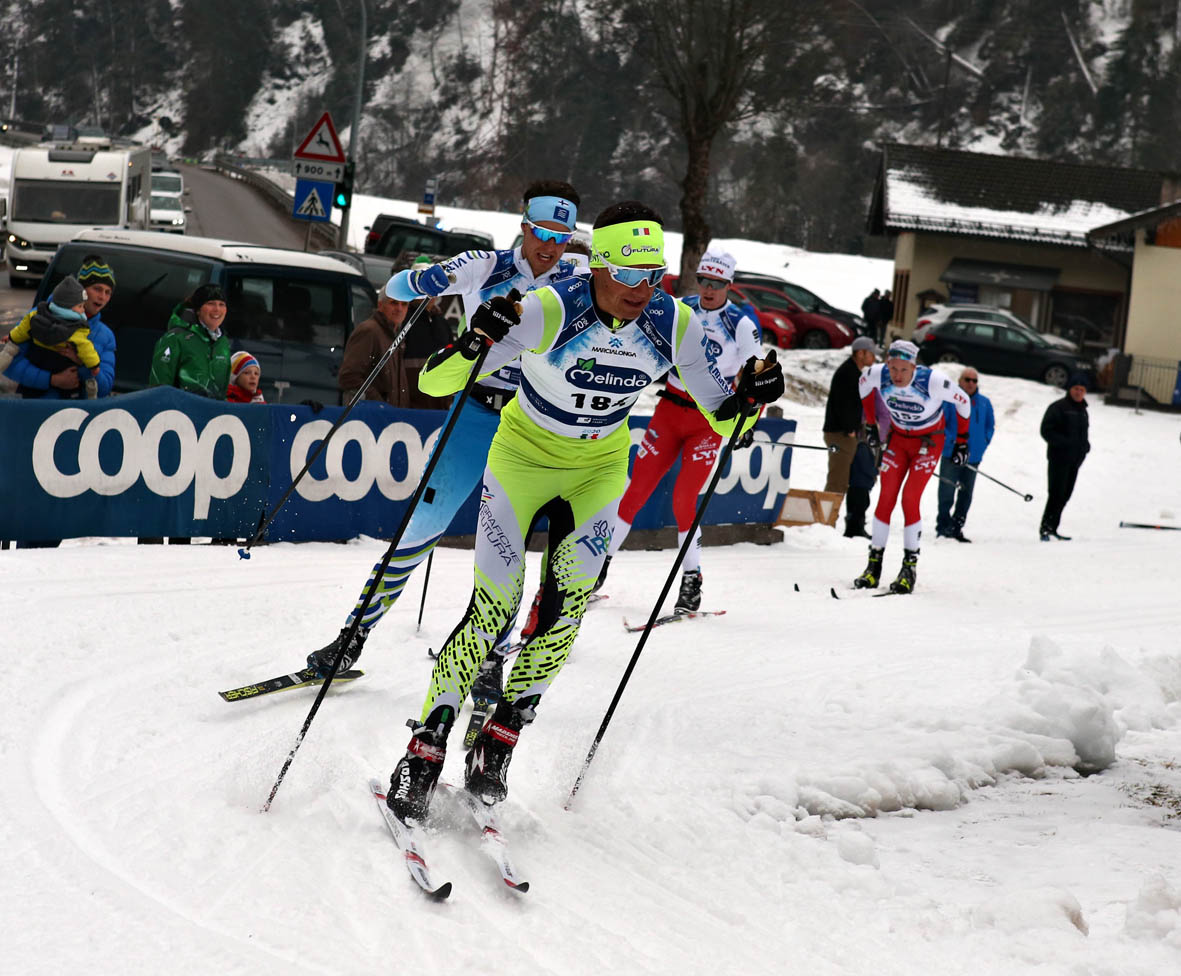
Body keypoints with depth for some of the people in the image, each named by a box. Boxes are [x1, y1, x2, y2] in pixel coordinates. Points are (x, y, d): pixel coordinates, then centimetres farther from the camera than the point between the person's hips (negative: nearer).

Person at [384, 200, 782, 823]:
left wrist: (750, 398, -27)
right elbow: (434, 382, -31)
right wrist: (474, 344, -51)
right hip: (525, 452, -3)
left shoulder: (674, 325, -18)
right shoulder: (550, 311, -30)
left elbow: (722, 419, -5)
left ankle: (502, 734, 2)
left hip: (602, 465, 3)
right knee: (494, 606, -12)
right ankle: (426, 746, 1)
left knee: (570, 599, -14)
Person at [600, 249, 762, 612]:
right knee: (635, 491, 0)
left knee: (683, 500, -13)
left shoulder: (742, 325, -8)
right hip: (669, 408, 3)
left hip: (709, 421, -3)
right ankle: (601, 561, 12)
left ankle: (692, 579, 1)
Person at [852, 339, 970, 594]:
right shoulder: (878, 375, -21)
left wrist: (962, 439, -5)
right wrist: (870, 424, 12)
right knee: (886, 497, -4)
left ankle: (910, 568, -7)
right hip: (898, 438, 3)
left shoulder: (933, 381, -30)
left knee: (910, 498, -15)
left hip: (929, 441, -3)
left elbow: (962, 400, -12)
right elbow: (864, 384, 6)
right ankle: (874, 565, 3)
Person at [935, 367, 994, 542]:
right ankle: (943, 526, 1)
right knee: (946, 493, -6)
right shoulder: (950, 399, -5)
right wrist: (948, 441, -14)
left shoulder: (984, 403, 8)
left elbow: (990, 426, 17)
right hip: (951, 455, -5)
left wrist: (983, 442, 4)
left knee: (966, 495, 10)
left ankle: (956, 528, 18)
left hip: (973, 456, 5)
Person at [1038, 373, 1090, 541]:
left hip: (1075, 460, 8)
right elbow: (1046, 431, -14)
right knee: (1056, 494, -13)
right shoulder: (1058, 407, -9)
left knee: (1065, 496, 9)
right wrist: (1065, 443, -21)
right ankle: (1045, 529, -10)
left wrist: (1085, 445, 8)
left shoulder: (1082, 410, 17)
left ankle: (1052, 528, 15)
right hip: (1059, 459, -8)